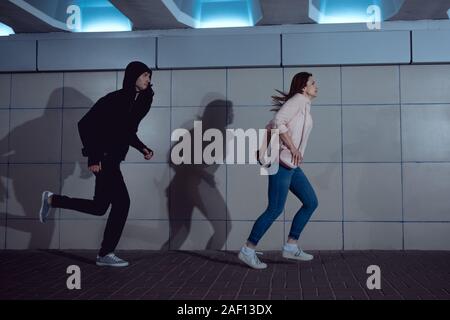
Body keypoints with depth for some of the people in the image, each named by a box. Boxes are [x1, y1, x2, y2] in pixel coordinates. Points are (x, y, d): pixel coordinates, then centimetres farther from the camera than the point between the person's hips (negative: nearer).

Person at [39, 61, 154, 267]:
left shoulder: (140, 102, 10)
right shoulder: (115, 99, -14)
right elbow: (85, 124, -17)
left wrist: (142, 148, 5)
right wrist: (93, 157, -20)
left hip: (113, 160, 9)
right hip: (103, 158, -9)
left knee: (99, 207, 11)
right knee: (122, 202, -11)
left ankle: (51, 200, 27)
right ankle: (105, 254, 3)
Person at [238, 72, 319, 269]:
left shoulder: (303, 106, 21)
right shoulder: (298, 100, -6)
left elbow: (271, 127, 20)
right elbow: (278, 122, -21)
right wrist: (293, 148, -19)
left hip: (292, 165, 10)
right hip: (283, 161, -10)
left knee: (311, 202, 10)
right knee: (275, 209, -8)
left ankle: (291, 247, 14)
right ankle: (247, 251, 2)